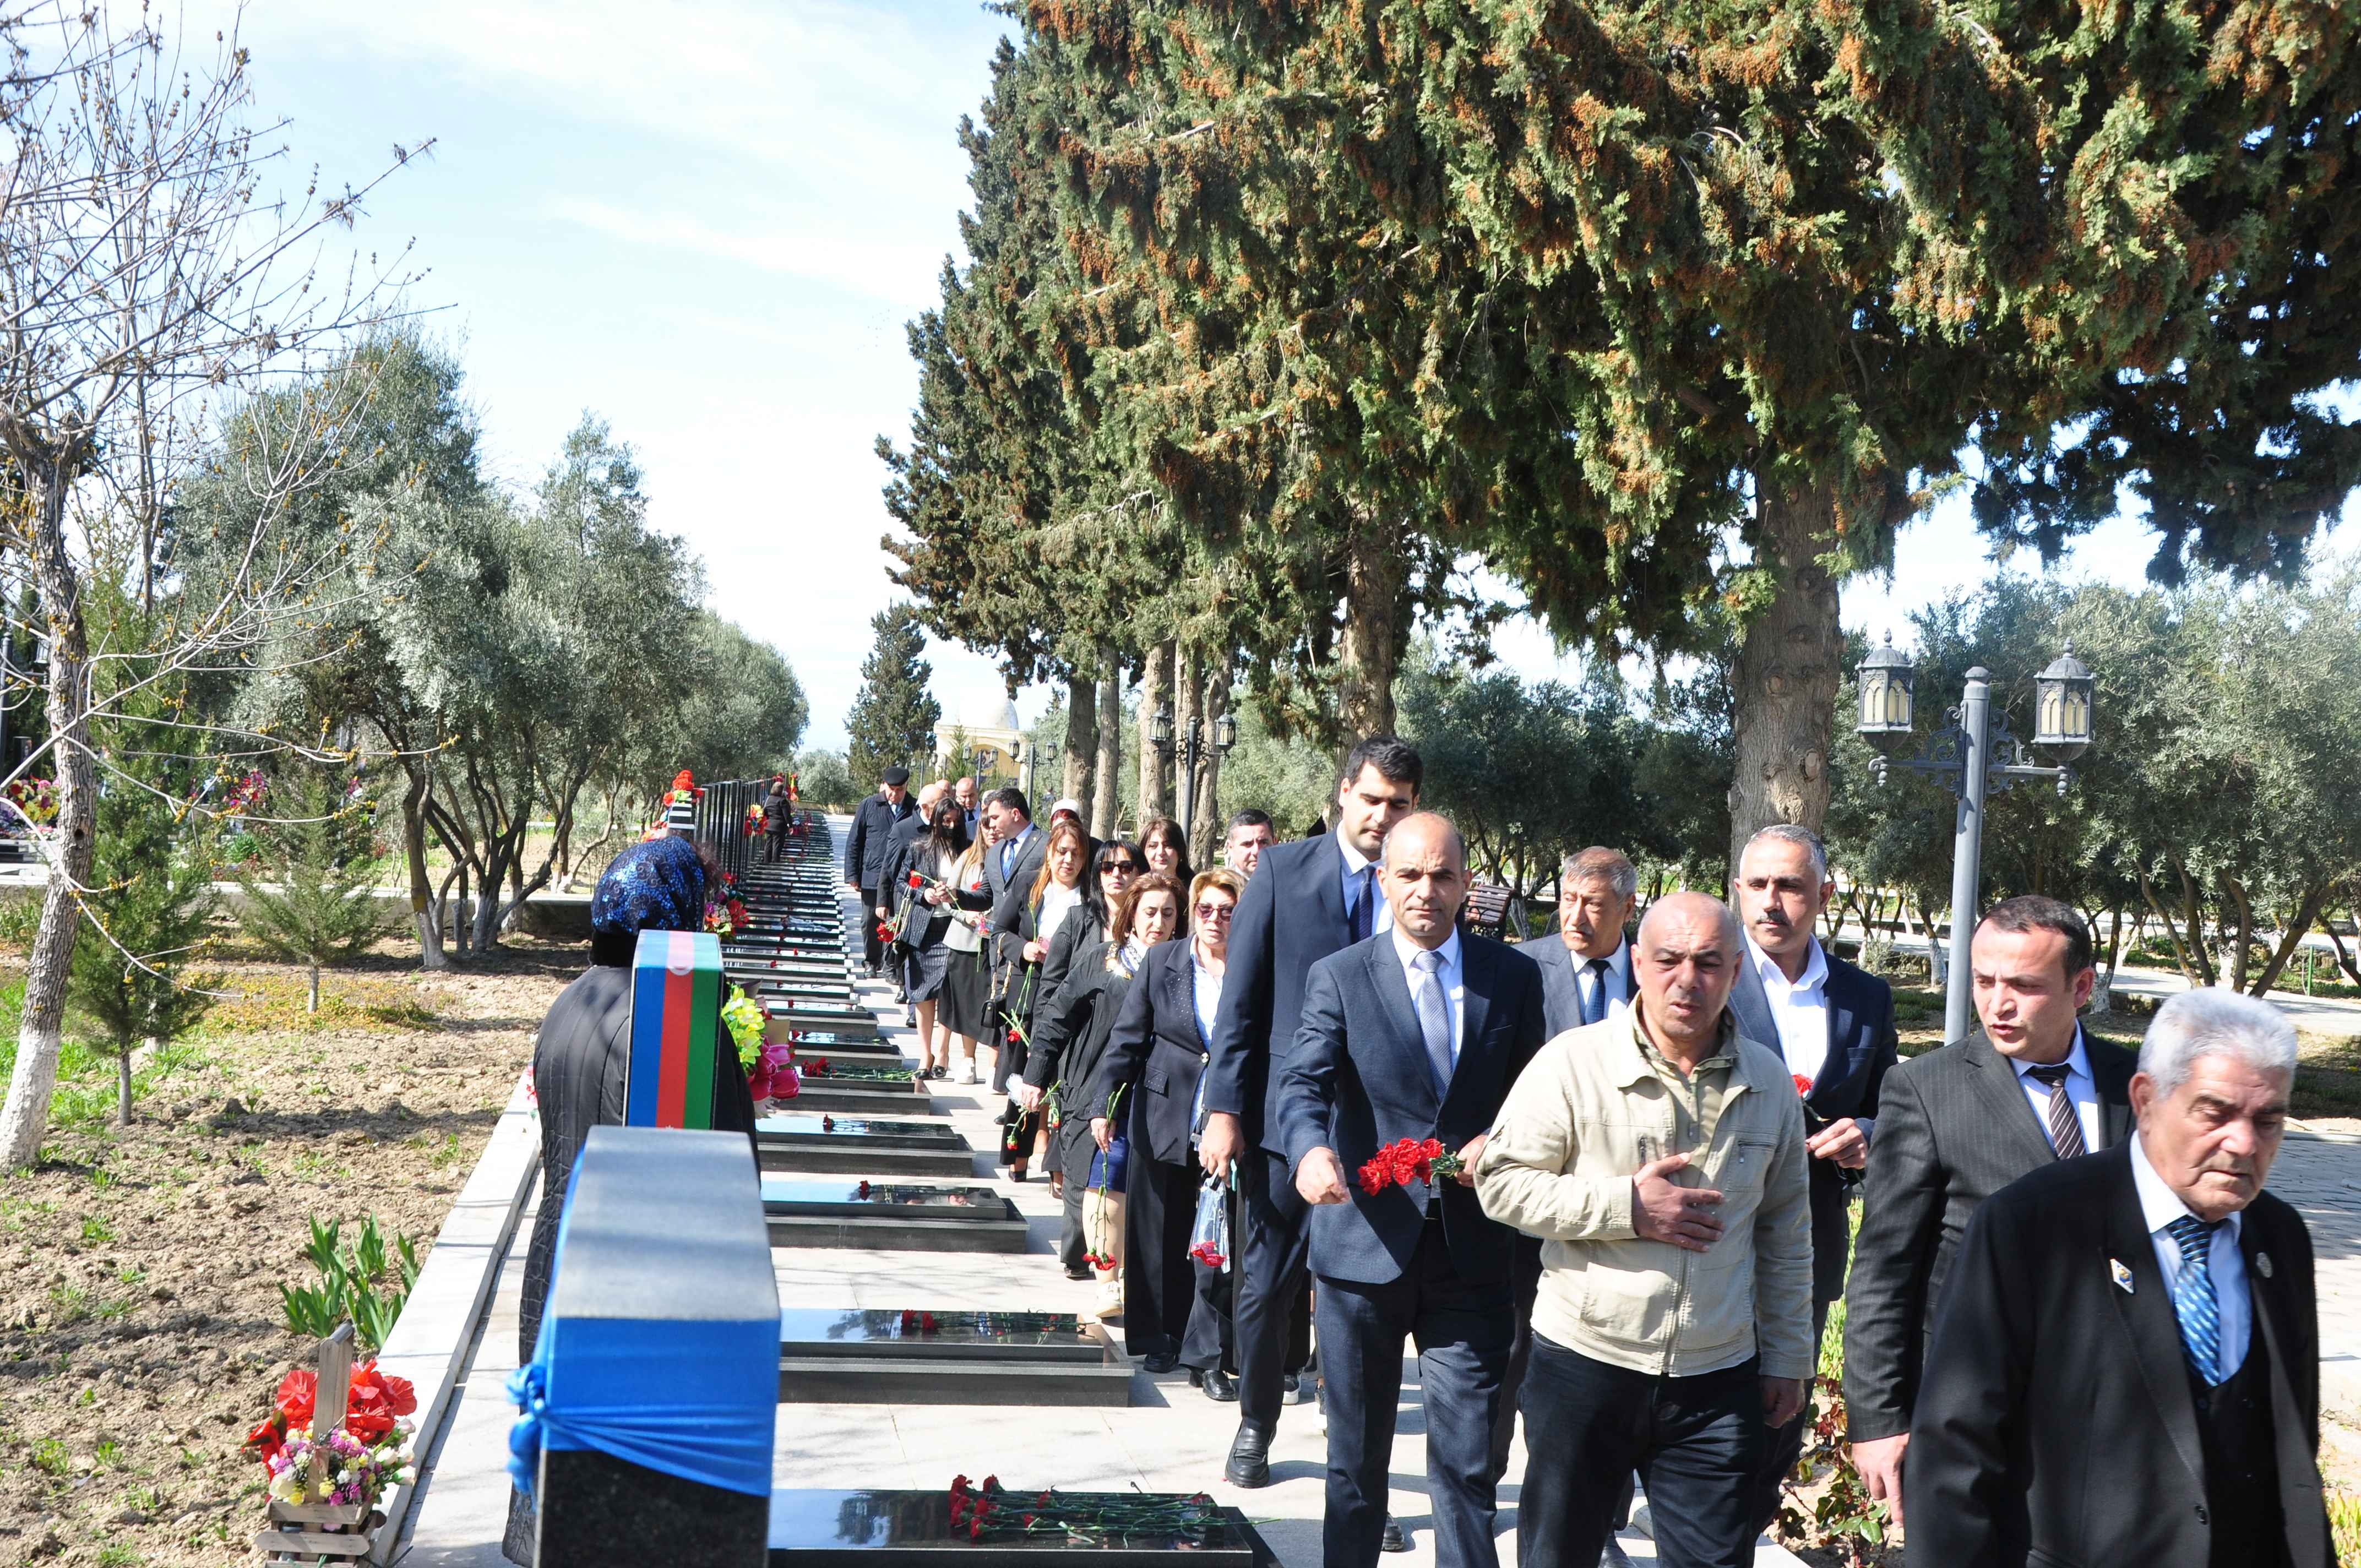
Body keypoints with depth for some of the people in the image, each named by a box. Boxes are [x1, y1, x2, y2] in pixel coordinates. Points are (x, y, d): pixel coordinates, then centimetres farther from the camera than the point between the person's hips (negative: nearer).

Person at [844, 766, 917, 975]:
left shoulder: (914, 809, 0)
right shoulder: (869, 807, 1)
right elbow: (854, 842, 5)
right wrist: (852, 875, 2)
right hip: (872, 877, 1)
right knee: (870, 923, 10)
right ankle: (872, 962, 25)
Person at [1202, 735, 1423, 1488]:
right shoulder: (1283, 869, -1)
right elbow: (1241, 998, 0)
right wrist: (1223, 1108, -5)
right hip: (1285, 1112, 0)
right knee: (1267, 1285, 10)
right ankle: (1255, 1425, 30)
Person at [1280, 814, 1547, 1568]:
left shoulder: (1514, 976, 5)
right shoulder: (1338, 977, 0)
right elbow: (1303, 1083, -12)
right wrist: (1312, 1148, -33)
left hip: (1472, 1252, 1)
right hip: (1365, 1245, 0)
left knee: (1468, 1461, 1)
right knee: (1356, 1455, 14)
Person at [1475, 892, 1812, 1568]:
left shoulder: (1769, 1082, 4)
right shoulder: (1573, 1062, -8)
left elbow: (1786, 1235, 12)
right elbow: (1501, 1182, -9)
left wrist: (1787, 1358, 12)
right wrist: (1626, 1206, -17)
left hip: (1718, 1379, 2)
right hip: (1583, 1366, -2)